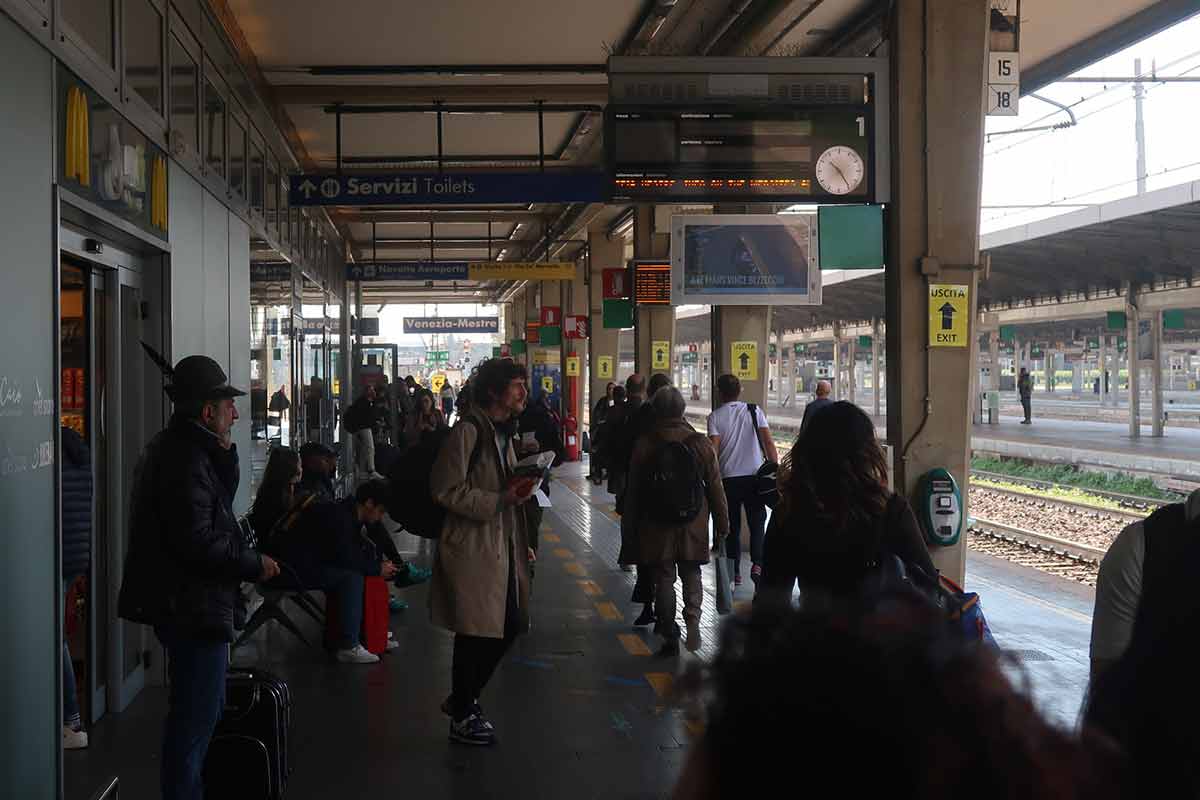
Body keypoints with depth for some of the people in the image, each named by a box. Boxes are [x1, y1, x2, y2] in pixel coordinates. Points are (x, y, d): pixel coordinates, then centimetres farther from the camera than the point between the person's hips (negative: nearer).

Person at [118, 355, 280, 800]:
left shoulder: (174, 449, 14)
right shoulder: (186, 460, -20)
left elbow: (221, 502, 18)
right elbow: (198, 543, -26)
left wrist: (225, 453, 6)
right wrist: (255, 565, -14)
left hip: (182, 607, 11)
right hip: (193, 608, -11)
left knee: (196, 712, 21)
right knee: (197, 717, -4)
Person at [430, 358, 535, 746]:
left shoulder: (503, 431, 14)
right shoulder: (469, 431, -16)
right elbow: (447, 491, -20)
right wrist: (501, 499, -23)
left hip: (501, 547, 9)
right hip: (472, 550, -9)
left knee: (508, 626, 13)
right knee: (474, 634, 1)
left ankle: (462, 699, 31)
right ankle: (463, 717, 17)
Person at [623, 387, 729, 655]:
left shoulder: (644, 444, -6)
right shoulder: (700, 443, -4)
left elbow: (633, 491, 0)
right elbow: (715, 489, 0)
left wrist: (628, 526, 9)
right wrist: (722, 527, 8)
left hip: (656, 526, -1)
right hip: (693, 525, 1)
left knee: (664, 578, 8)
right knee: (691, 574, 16)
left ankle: (670, 637, 10)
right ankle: (692, 616, -9)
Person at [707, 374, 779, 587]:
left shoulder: (715, 417, -1)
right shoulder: (754, 411, 4)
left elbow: (713, 450, -8)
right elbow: (768, 442, -2)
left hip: (728, 478, 0)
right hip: (754, 475, 1)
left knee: (732, 527, 10)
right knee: (757, 524, 5)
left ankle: (734, 571, 12)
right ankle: (757, 564, -16)